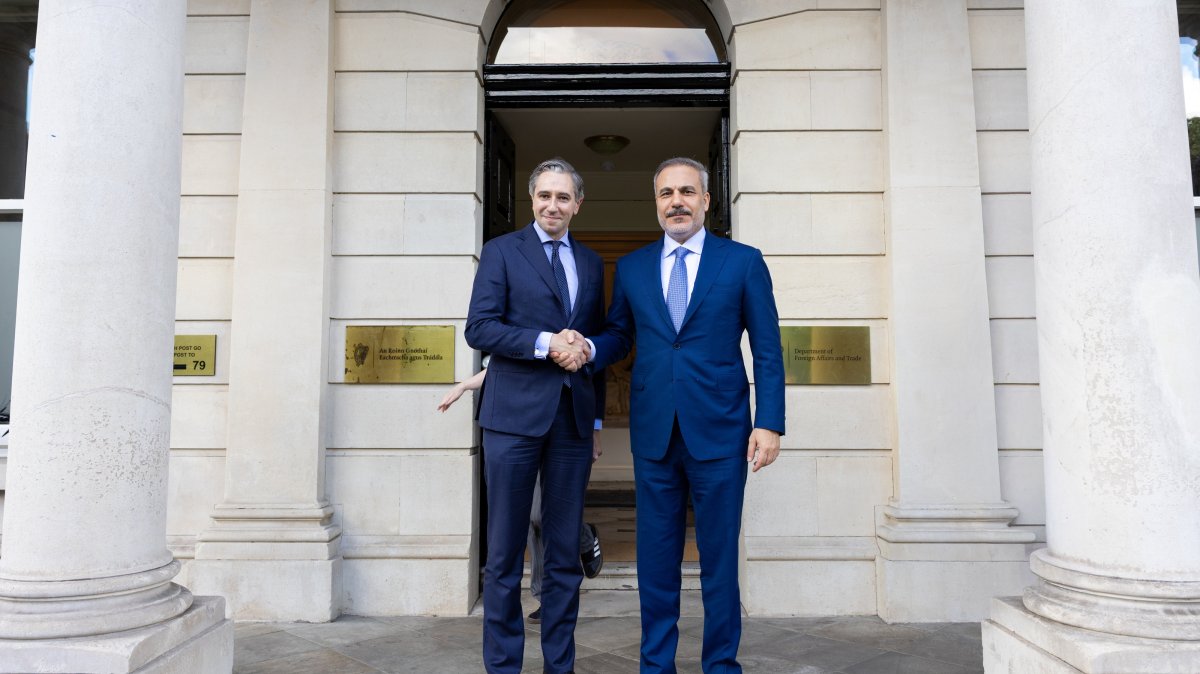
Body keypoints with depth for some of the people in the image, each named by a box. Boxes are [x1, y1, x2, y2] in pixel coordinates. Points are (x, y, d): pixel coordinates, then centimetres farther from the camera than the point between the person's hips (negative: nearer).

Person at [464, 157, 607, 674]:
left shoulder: (591, 263, 16)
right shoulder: (501, 251, 4)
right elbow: (479, 328, -6)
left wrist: (593, 393, 11)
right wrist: (546, 343, -16)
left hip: (574, 418, 4)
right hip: (515, 415, -3)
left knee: (565, 552, 9)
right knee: (505, 551, 4)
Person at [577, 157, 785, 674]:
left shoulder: (743, 262, 3)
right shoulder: (631, 267, 11)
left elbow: (767, 351, 1)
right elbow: (619, 336, 16)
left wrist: (769, 424, -7)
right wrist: (588, 349, -7)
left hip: (719, 432, -2)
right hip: (653, 433, 3)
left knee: (719, 556, 6)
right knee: (655, 557, 11)